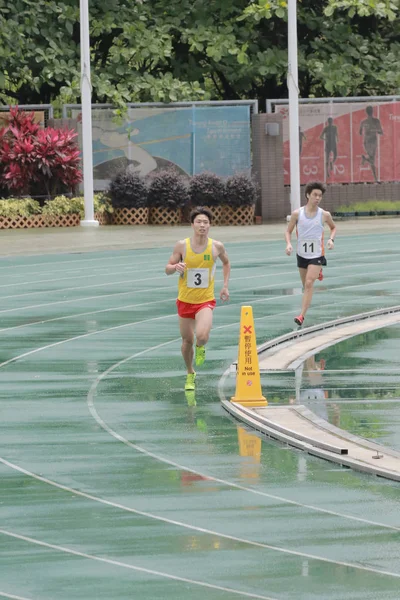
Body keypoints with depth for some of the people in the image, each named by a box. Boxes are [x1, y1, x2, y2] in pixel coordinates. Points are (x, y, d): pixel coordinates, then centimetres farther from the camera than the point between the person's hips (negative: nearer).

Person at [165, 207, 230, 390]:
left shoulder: (216, 246, -6)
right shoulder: (182, 245, -8)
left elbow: (226, 263, 16)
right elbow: (168, 269, 0)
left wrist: (225, 286, 10)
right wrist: (176, 267, -23)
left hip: (206, 301, -1)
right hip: (185, 300, 1)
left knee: (202, 337, -25)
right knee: (187, 340, 11)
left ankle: (200, 348, 14)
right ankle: (190, 375, 36)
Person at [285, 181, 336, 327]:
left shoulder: (324, 215, -7)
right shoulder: (297, 214, -6)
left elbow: (333, 227, 13)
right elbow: (288, 231, 3)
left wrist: (331, 239, -6)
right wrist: (288, 244, -16)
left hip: (317, 255, -3)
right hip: (302, 254, 3)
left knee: (309, 284, -17)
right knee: (305, 285, 18)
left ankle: (302, 316, -18)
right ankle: (317, 273, 57)